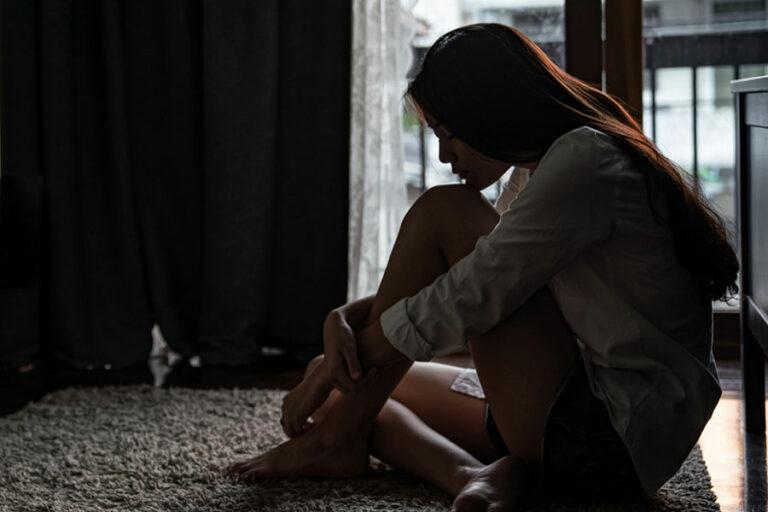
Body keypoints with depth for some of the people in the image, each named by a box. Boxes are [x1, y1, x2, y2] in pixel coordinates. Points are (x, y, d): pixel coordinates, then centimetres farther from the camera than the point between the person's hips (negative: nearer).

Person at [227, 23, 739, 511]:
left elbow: (468, 300, -20)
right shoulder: (549, 173, 15)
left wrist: (334, 366, -9)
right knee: (348, 381, 11)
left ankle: (340, 436, -9)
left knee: (443, 211, -14)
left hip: (617, 434, -10)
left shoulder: (583, 160, -15)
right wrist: (344, 319, -3)